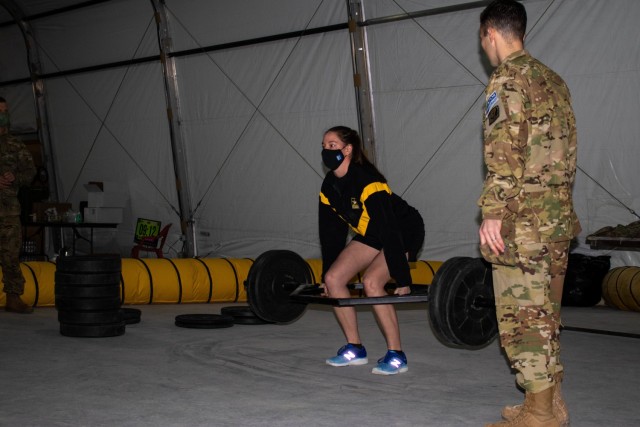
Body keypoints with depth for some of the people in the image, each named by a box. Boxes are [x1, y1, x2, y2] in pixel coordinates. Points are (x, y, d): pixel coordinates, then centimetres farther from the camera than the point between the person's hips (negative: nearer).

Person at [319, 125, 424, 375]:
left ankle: (396, 356, -17)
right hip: (371, 234, 8)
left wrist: (402, 280, -34)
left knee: (371, 281, -28)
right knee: (333, 278, -5)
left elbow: (390, 233, -33)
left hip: (405, 232, -8)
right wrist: (326, 274, 7)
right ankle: (354, 349, 5)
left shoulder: (367, 182, -31)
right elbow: (330, 233, 4)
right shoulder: (329, 187, -6)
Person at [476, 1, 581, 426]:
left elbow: (505, 150, -18)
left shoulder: (508, 79, -8)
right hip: (558, 216, 9)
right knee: (544, 313, 15)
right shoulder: (553, 80, 18)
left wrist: (492, 212, -21)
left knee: (523, 316, -4)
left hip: (522, 220, -9)